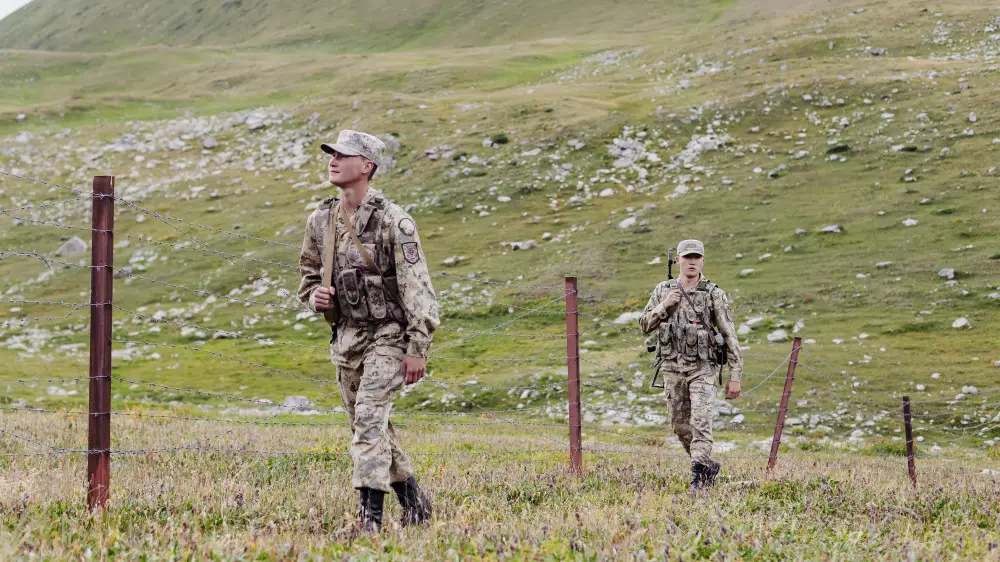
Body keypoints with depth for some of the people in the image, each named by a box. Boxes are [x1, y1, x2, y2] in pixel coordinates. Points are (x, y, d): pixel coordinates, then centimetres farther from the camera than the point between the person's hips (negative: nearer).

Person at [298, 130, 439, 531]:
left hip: (387, 335, -7)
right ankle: (412, 499, 28)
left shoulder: (393, 221, -14)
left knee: (369, 417, -20)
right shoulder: (320, 220, 5)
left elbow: (417, 288, -15)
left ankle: (370, 509, -19)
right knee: (366, 425, 13)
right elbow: (309, 274, 20)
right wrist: (315, 296, -4)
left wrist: (418, 348, -18)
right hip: (345, 336, 7)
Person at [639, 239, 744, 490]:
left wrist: (735, 376, -8)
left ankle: (698, 475, -17)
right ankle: (708, 466, 30)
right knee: (681, 426, 11)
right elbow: (645, 325, 7)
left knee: (700, 422, -18)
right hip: (673, 368, 4)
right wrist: (664, 306, -10)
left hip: (703, 368, -4)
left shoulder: (715, 295, -6)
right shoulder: (663, 291, 5)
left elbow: (730, 337, -5)